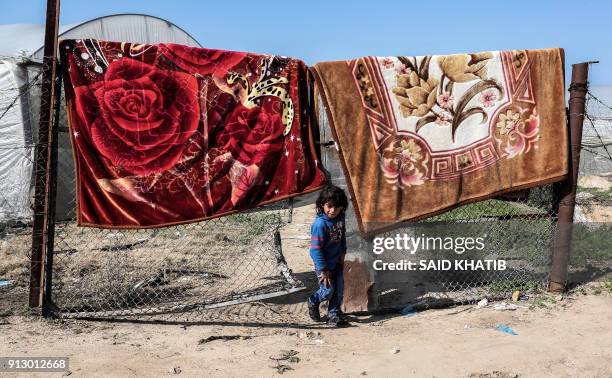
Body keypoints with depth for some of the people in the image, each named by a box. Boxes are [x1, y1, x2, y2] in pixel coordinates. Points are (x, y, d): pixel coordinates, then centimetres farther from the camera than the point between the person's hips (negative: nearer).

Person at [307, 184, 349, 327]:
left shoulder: (340, 218, -7)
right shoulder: (320, 224, -28)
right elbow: (315, 249, -24)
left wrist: (342, 253, 9)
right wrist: (323, 270, -20)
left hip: (337, 262, 6)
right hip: (324, 264, -6)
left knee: (339, 289, 8)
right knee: (328, 290, -1)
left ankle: (333, 314, 24)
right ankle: (313, 302, 29)